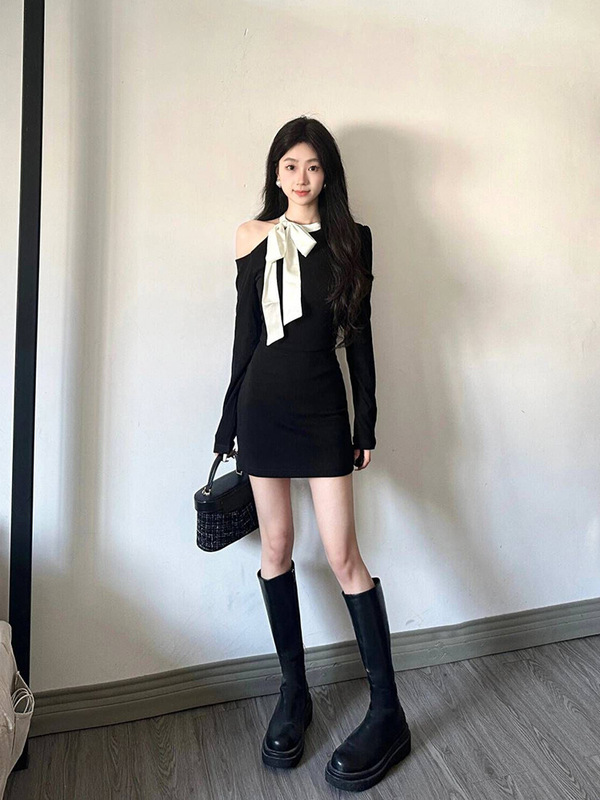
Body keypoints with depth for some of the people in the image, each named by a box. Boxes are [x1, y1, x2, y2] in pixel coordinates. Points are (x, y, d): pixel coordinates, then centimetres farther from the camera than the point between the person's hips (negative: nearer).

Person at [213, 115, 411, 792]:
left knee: (342, 553, -5)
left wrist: (366, 423, 1)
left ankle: (387, 712, 10)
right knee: (275, 543, 6)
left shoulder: (351, 238, 5)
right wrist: (230, 423, 7)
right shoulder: (254, 237, 6)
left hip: (323, 404, -1)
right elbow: (246, 333, 8)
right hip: (263, 401, 2)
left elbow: (359, 335, 4)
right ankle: (294, 691, 24)